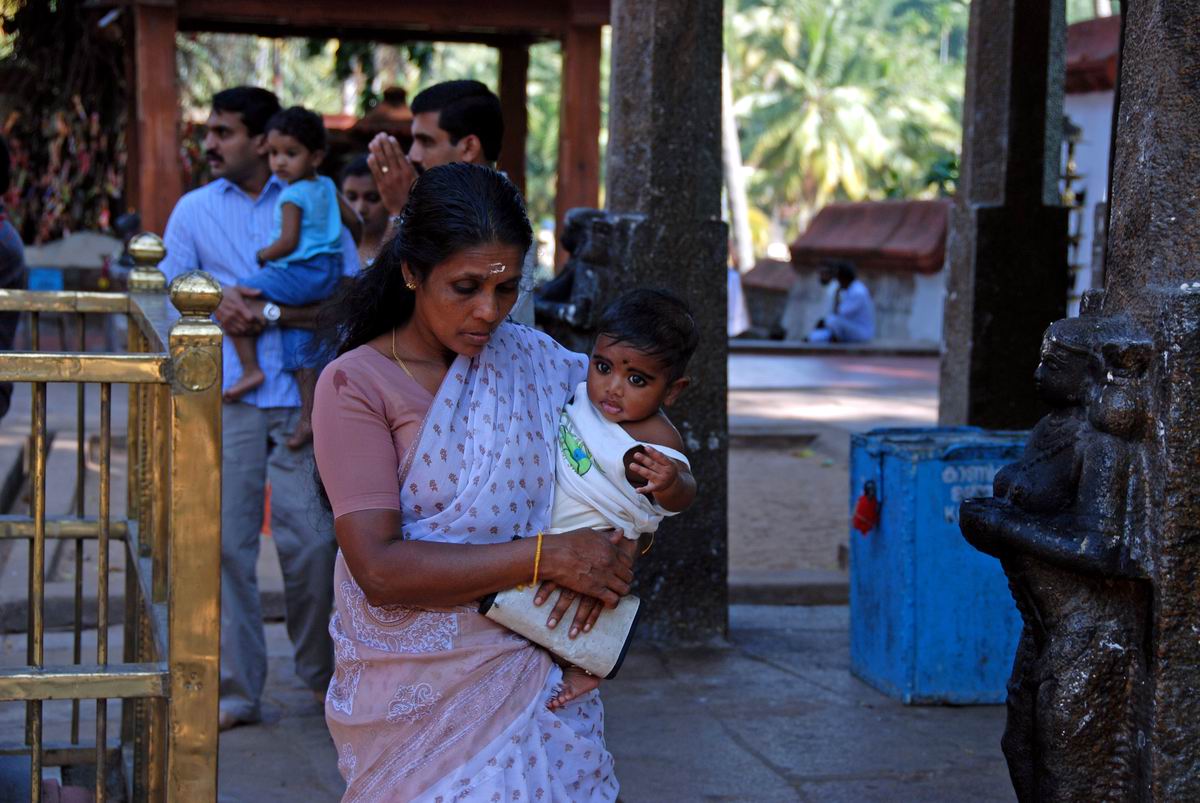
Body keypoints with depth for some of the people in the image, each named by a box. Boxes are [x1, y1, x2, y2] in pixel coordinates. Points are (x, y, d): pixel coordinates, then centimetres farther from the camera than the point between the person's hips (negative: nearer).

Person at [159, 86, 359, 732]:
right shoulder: (194, 210, 15)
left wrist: (269, 313, -10)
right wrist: (220, 303, -7)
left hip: (300, 394, -1)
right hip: (224, 395, 2)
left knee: (312, 539, -3)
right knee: (227, 543, -2)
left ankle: (325, 672, 18)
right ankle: (236, 689, 7)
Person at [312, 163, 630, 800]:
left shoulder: (532, 360, 4)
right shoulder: (356, 383, -8)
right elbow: (379, 569, -17)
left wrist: (616, 547, -8)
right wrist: (545, 556, -19)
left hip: (538, 678, 3)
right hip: (420, 694, -3)